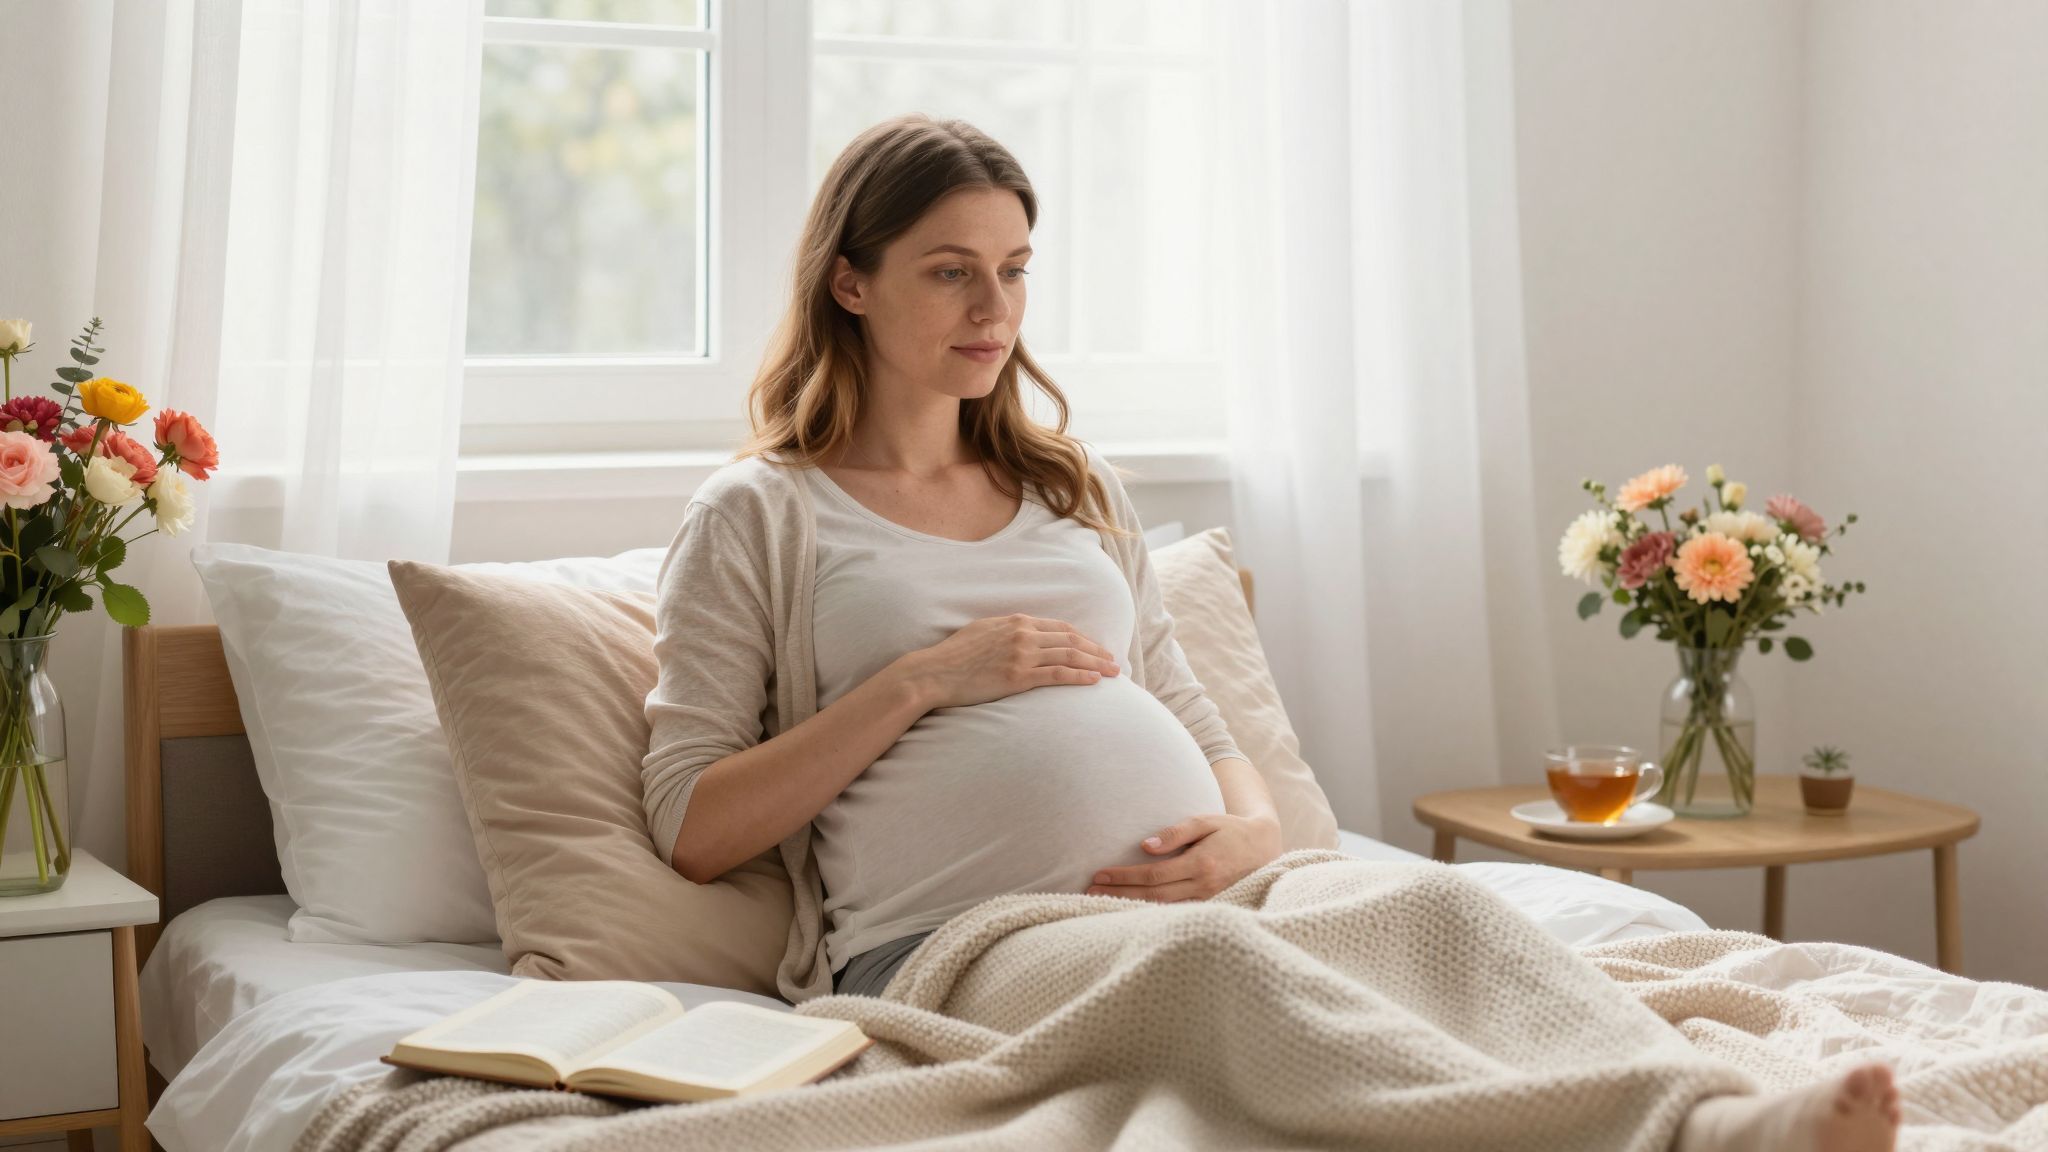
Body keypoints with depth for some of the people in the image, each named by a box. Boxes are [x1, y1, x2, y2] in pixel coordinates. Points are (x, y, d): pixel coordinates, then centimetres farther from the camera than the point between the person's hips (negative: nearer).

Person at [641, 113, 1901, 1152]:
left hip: (1200, 899, 5)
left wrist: (1251, 831, 0)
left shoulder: (1075, 487, 28)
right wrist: (923, 678, -4)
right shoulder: (757, 516, 12)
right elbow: (693, 827, 4)